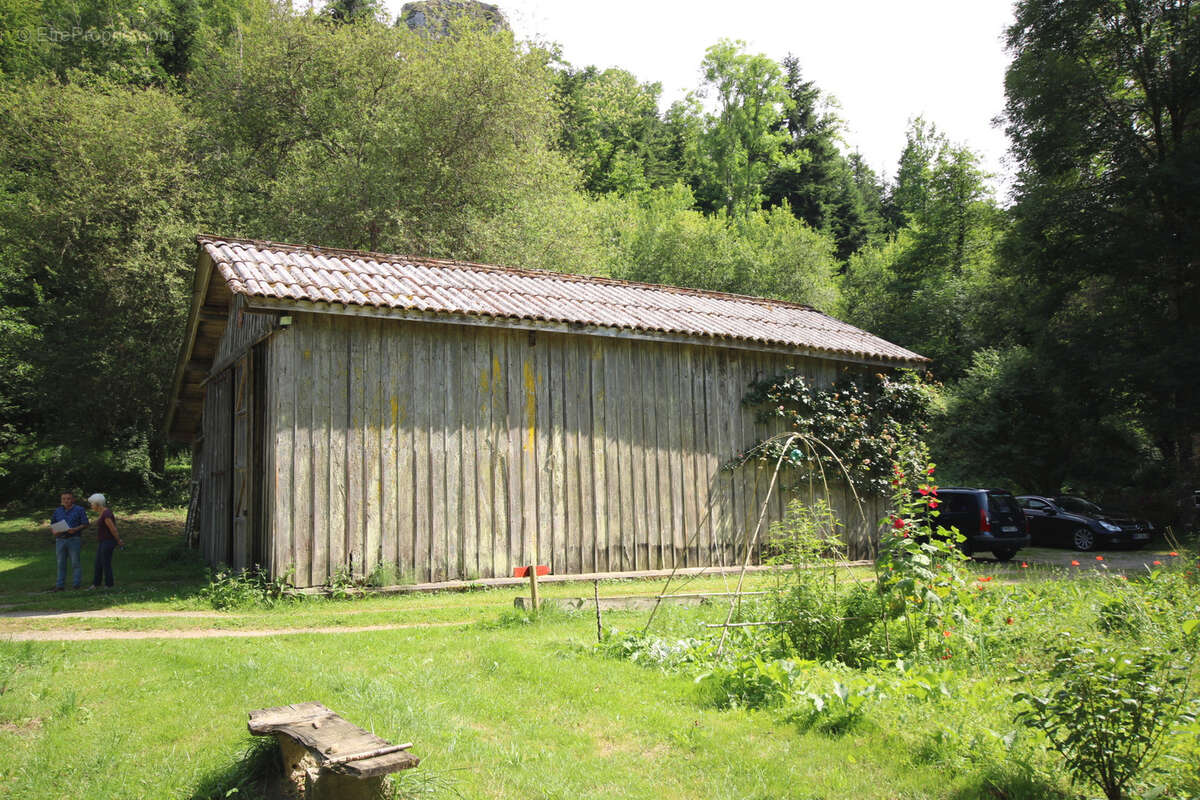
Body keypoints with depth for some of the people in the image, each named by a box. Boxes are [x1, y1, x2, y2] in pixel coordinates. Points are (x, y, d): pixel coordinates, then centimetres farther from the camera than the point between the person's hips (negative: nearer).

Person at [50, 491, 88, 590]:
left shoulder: (79, 510, 1)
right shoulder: (57, 511, 12)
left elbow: (85, 524, -1)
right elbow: (52, 524, 19)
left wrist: (75, 529, -18)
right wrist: (54, 532, -3)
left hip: (74, 540, -4)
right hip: (60, 540, 4)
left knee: (75, 563, -3)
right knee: (61, 563, 5)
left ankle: (77, 584, 1)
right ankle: (60, 585, 9)